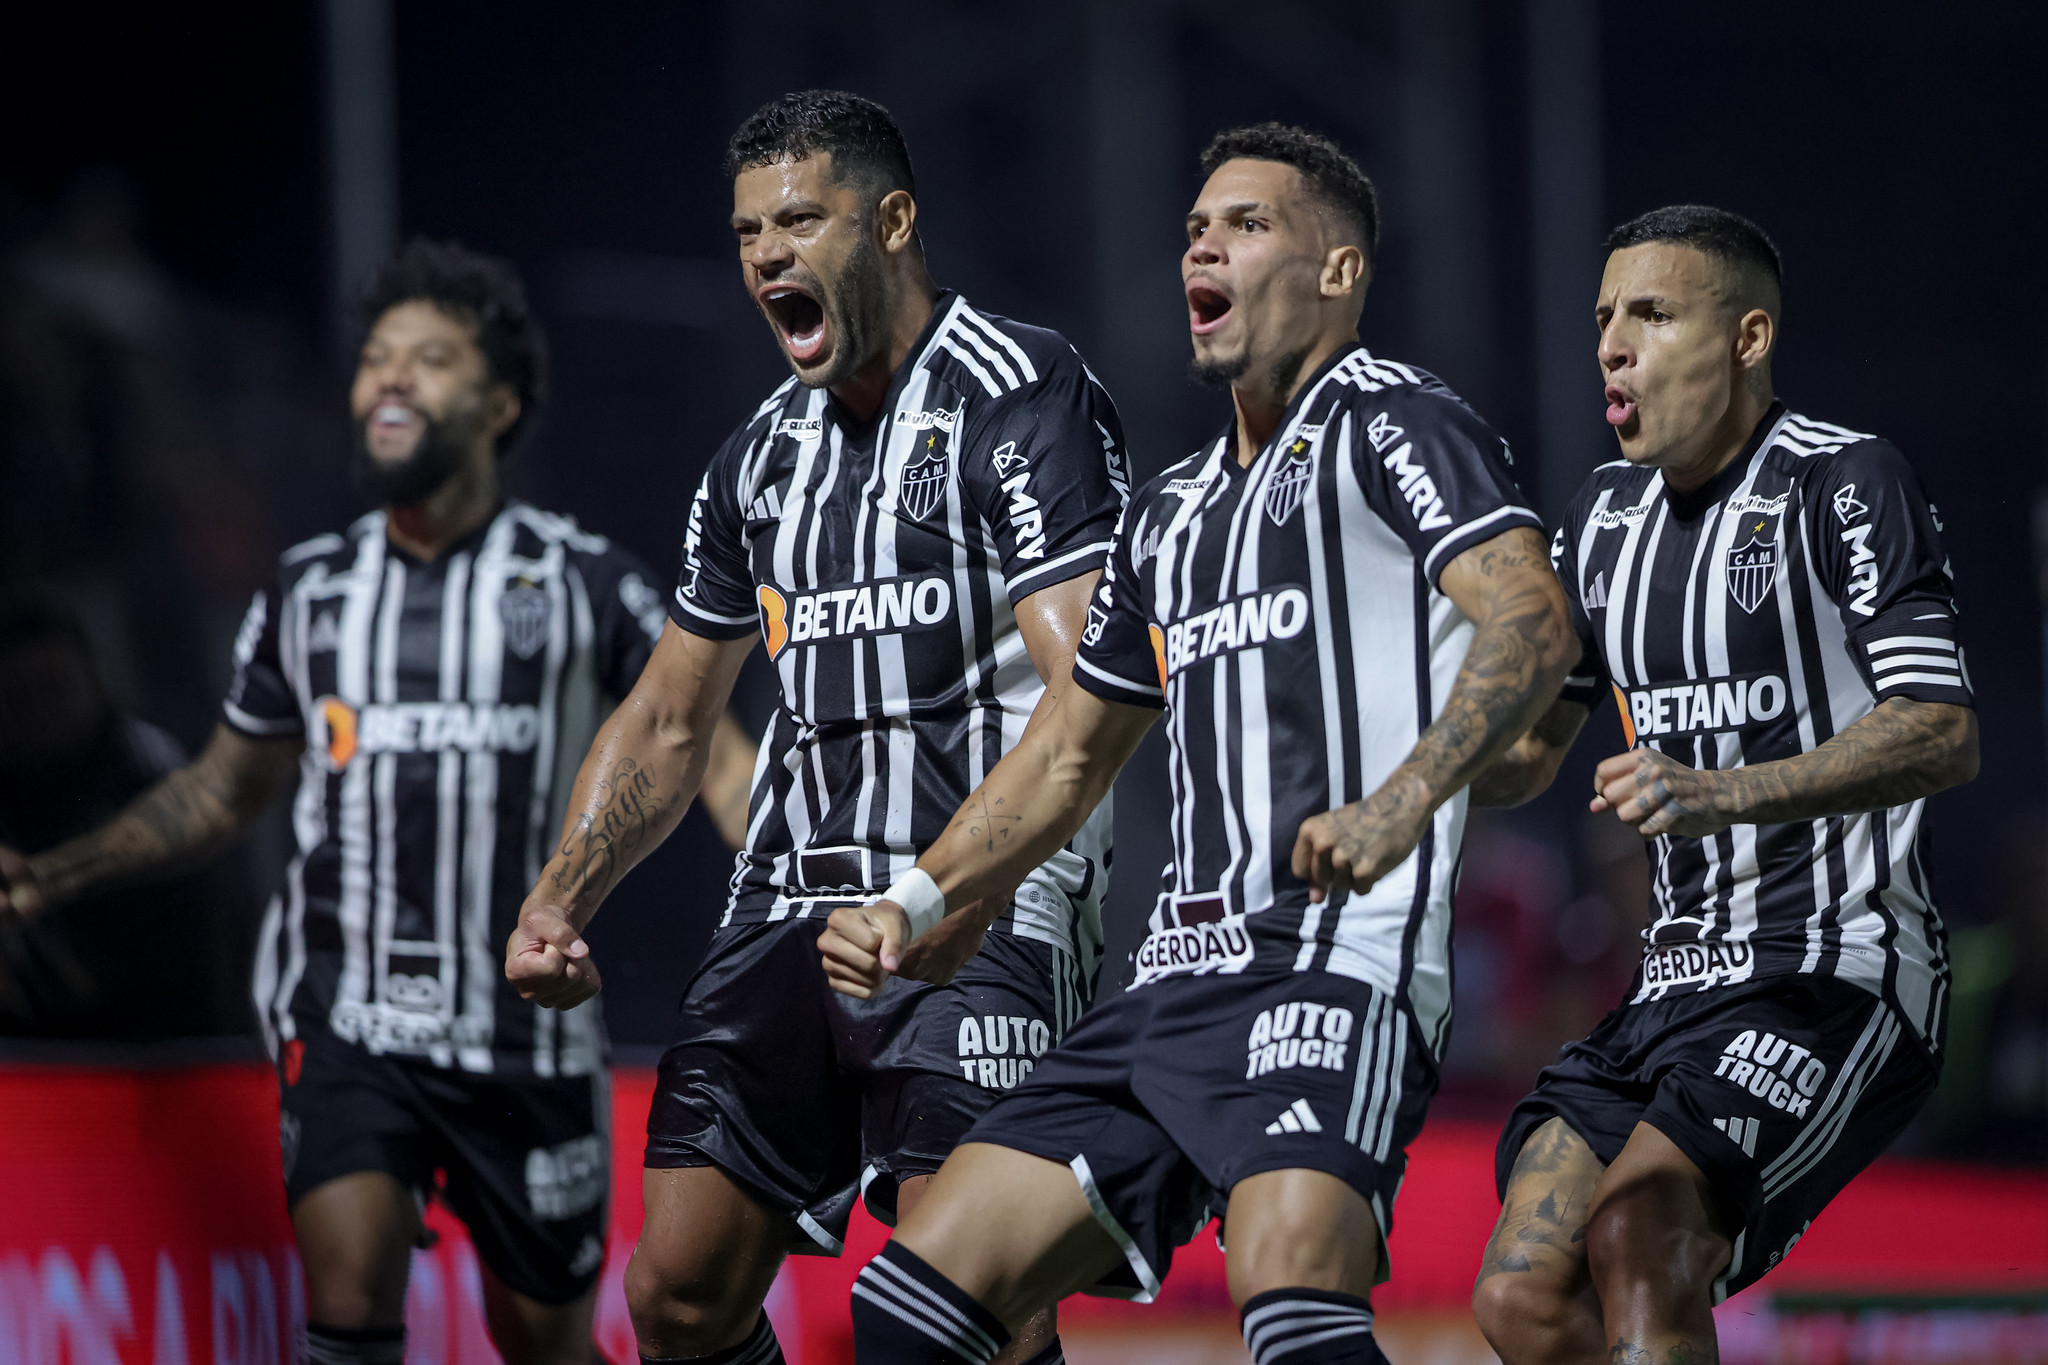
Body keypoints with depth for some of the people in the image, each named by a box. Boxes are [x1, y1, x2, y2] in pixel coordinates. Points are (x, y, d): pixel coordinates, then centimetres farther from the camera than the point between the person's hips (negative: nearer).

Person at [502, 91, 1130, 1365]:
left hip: (989, 914, -7)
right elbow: (667, 721, 25)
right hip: (790, 912, 7)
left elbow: (1090, 691, -19)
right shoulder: (764, 454, 17)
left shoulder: (1025, 398, -7)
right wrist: (559, 901, 10)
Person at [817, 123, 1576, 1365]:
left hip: (1337, 967, -9)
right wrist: (914, 904, 20)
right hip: (1178, 985, 9)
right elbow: (1069, 759, 33)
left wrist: (1401, 802, -31)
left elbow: (1531, 623, -16)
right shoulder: (1173, 512, 25)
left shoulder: (1387, 420, 0)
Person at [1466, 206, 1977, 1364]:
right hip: (1681, 983, 8)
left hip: (1841, 975, -8)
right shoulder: (1608, 513, 15)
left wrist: (1726, 794, -32)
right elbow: (1524, 753, 23)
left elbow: (1944, 737, -18)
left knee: (1635, 1228, -29)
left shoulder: (1847, 482, -8)